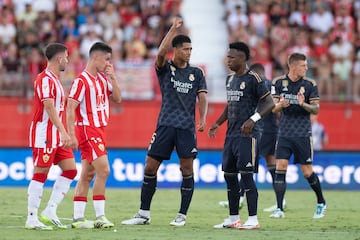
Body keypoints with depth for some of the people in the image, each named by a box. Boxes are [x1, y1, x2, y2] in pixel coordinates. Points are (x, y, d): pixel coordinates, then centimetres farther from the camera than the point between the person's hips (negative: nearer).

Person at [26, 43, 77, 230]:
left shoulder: (54, 79, 17)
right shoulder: (45, 79, -14)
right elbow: (49, 108, -24)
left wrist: (63, 133, 20)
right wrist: (63, 132, -30)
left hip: (56, 136, 10)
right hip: (43, 135, -10)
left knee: (70, 170, 5)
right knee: (40, 176, -6)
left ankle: (49, 212, 6)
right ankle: (32, 219, -2)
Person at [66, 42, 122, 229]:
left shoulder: (103, 78, 13)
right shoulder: (81, 80, -12)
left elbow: (117, 99, 12)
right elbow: (70, 108, -15)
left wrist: (112, 77, 0)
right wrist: (72, 136, -20)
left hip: (98, 130, 9)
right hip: (87, 130, -9)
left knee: (87, 175, 7)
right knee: (103, 170, -14)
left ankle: (78, 218, 9)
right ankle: (100, 217, -12)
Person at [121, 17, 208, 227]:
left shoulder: (196, 73, 10)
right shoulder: (165, 69, 5)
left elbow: (202, 98, 4)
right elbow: (161, 53, -15)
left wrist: (203, 119, -12)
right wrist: (174, 28, -17)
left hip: (187, 127, 0)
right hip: (165, 124, 0)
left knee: (187, 169, -3)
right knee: (150, 168, -1)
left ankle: (182, 215, 6)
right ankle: (144, 214, 8)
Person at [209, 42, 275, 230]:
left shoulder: (252, 79, -11)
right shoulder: (230, 79, 15)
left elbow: (269, 103, -13)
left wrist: (253, 119, -25)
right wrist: (218, 124, 17)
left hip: (247, 135, -9)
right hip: (231, 134, 9)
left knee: (246, 174, -11)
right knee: (229, 175, 9)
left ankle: (253, 219, -7)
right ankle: (233, 219, 17)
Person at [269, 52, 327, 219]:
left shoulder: (310, 84, -2)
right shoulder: (279, 83, 2)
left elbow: (316, 109, -1)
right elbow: (274, 108, 3)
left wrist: (304, 105, -22)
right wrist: (280, 105, -21)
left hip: (303, 134, -1)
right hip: (284, 133, 1)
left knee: (307, 172, 1)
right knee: (280, 167, -11)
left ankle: (321, 203, 24)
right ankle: (279, 209, -8)